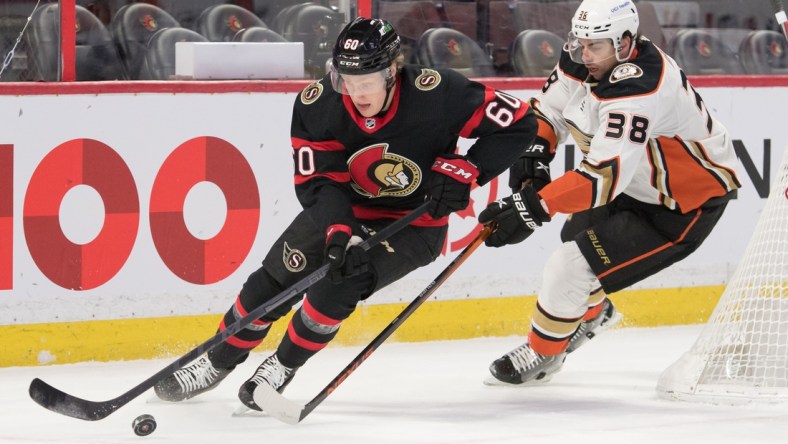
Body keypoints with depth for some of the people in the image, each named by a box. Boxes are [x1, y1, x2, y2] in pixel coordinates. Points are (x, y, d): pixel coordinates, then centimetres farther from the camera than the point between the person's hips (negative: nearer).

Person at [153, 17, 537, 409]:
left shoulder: (435, 94, -29)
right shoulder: (318, 104, -21)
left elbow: (519, 123, -23)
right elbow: (318, 182, -18)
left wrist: (464, 171, -30)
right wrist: (339, 232, -36)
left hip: (414, 222, -3)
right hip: (343, 210, 3)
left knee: (335, 286, -22)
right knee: (276, 278, -4)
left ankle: (284, 366, 1)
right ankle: (218, 362, 17)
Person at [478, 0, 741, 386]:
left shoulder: (636, 89, -38)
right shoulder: (582, 60, -11)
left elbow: (605, 176, -43)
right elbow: (550, 107, 8)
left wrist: (534, 206, -46)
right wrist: (535, 150, -11)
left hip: (690, 204, -9)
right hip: (637, 185, 9)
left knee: (574, 266, -15)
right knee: (576, 236, 27)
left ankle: (540, 355, 8)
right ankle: (593, 312, 57)